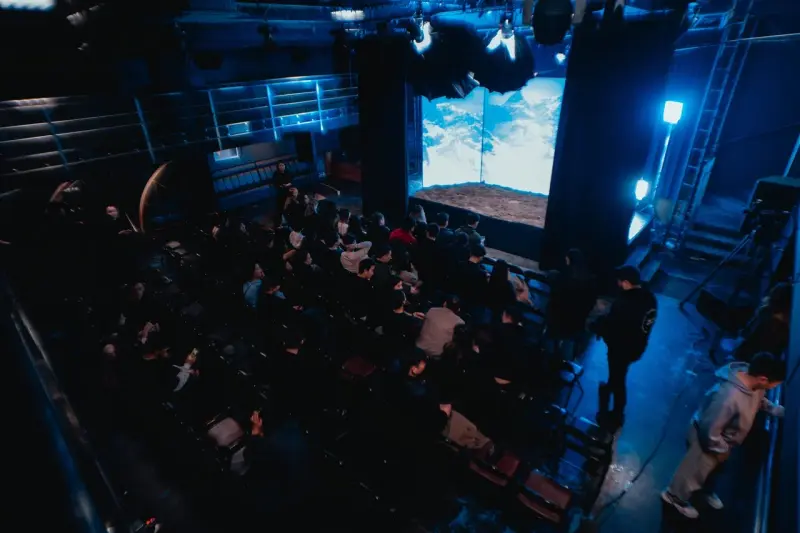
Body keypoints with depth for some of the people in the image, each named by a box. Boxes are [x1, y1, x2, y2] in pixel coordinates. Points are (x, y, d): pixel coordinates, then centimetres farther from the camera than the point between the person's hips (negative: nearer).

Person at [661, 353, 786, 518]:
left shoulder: (751, 379, -19)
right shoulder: (729, 397, -45)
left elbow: (759, 399, 9)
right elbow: (710, 432, -32)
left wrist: (776, 410, -3)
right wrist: (722, 450, -16)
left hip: (724, 440, 8)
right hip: (707, 440, -8)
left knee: (714, 469, 33)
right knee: (695, 472, 18)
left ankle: (705, 490, 62)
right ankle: (675, 496, 44)